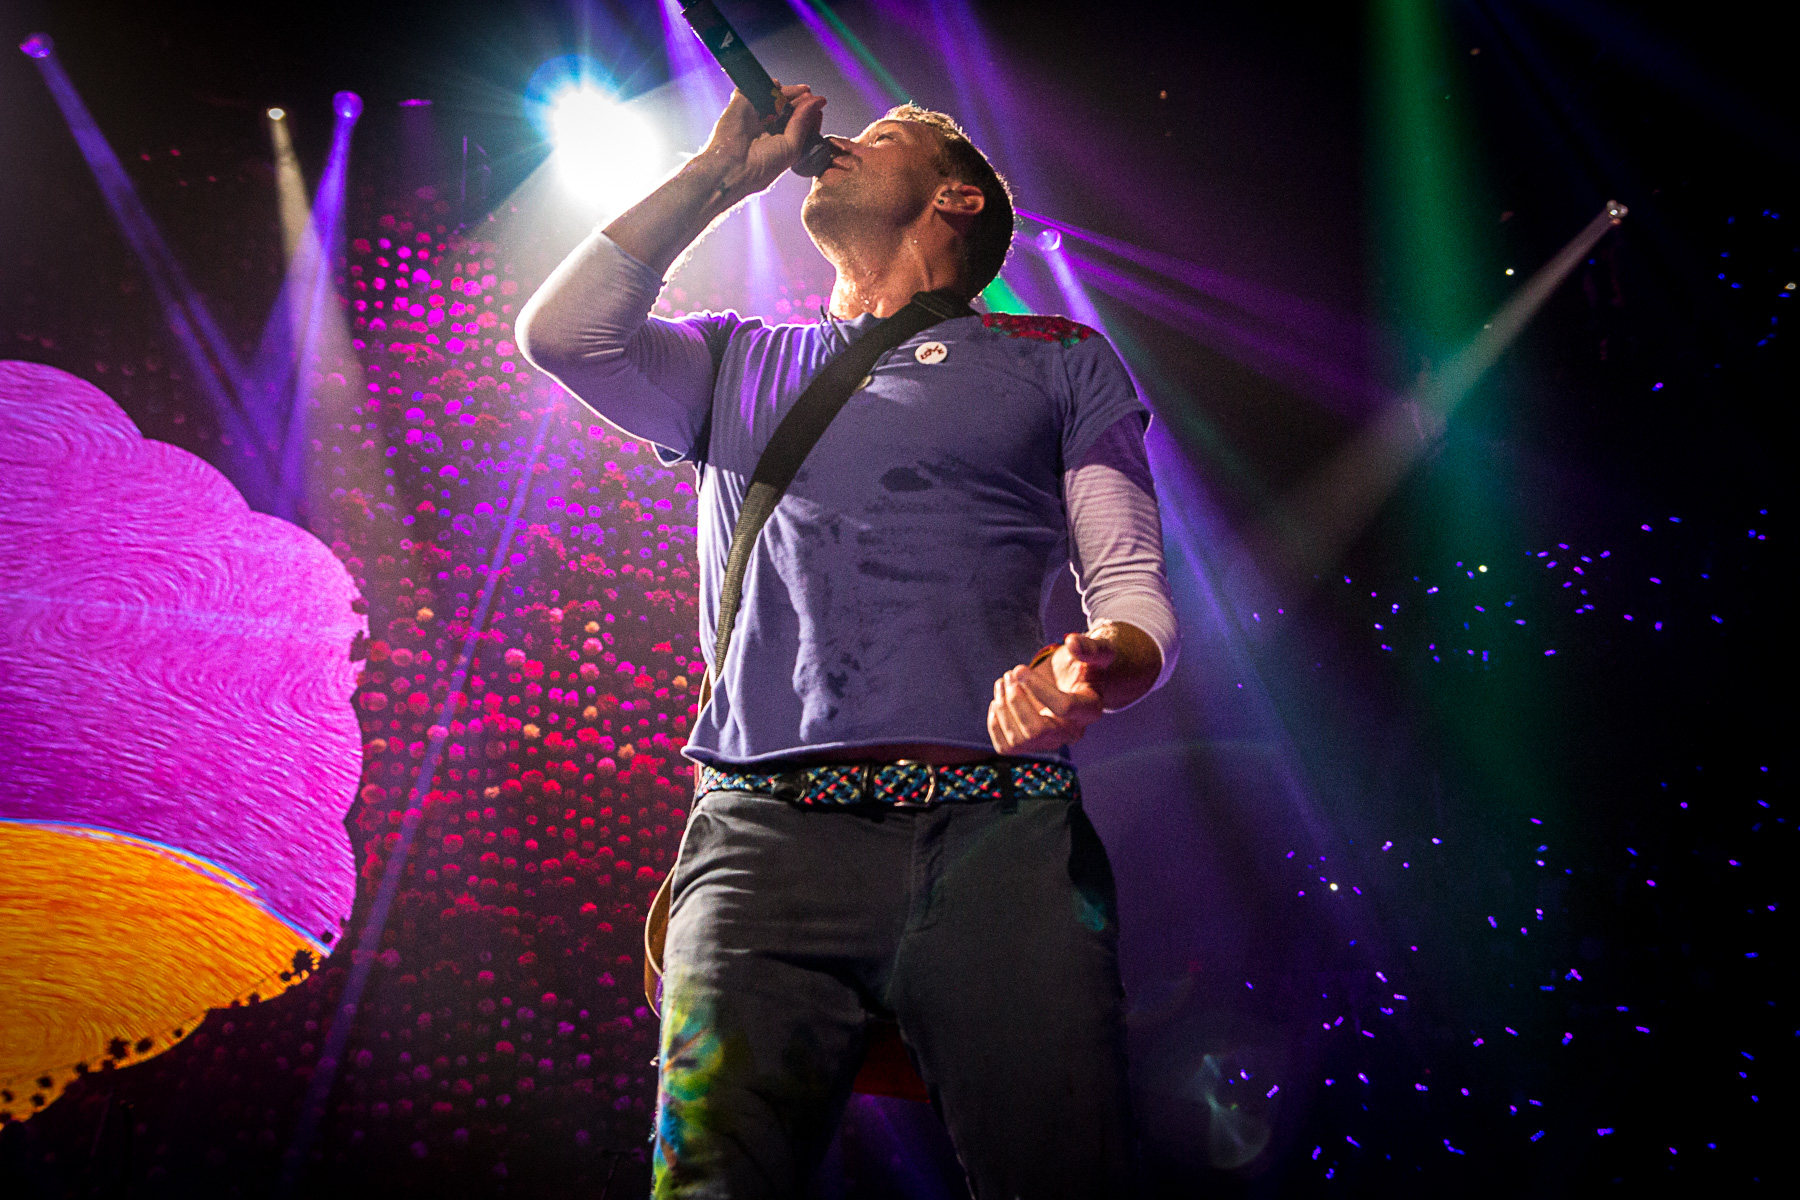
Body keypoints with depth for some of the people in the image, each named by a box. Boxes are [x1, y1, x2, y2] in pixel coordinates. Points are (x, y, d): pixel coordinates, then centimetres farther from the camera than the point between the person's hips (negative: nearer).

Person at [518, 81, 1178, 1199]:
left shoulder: (1059, 359, 21)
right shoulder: (741, 361, 28)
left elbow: (1134, 587, 12)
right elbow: (560, 332, 11)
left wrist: (1095, 668, -13)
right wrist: (720, 173, 19)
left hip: (1002, 831, -1)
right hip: (768, 829, 1)